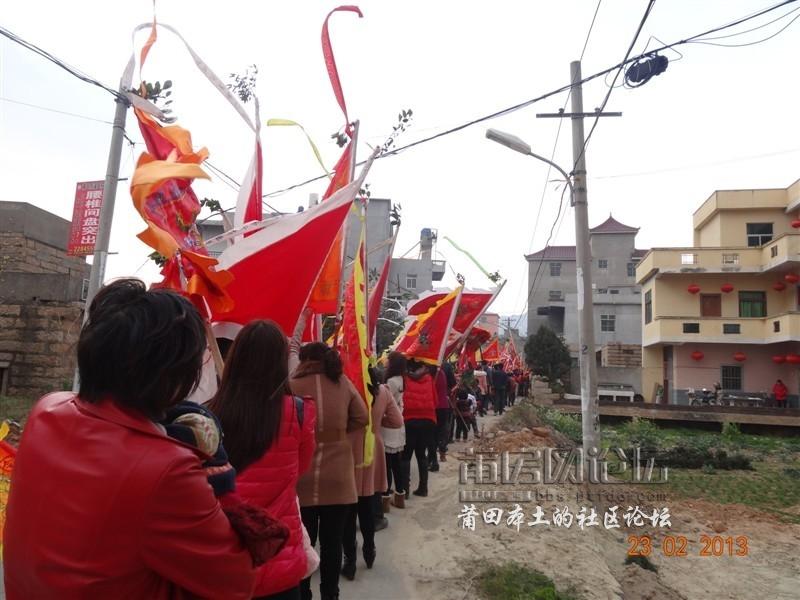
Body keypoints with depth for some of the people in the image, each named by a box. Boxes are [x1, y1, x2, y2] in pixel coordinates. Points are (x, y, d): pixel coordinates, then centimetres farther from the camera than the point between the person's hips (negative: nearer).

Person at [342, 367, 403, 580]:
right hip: (371, 454, 4)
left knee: (348, 510, 9)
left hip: (349, 455, -4)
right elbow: (397, 421, 1)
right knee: (367, 507, 21)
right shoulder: (383, 391, -6)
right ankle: (369, 551, 34)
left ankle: (350, 561, 16)